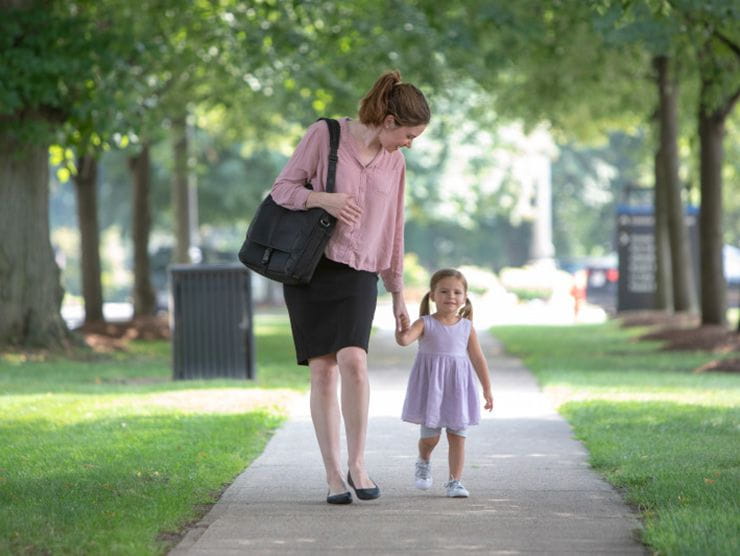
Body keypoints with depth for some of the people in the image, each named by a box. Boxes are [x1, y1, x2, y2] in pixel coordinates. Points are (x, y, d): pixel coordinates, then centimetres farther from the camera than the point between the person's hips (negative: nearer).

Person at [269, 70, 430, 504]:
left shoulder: (395, 163, 11)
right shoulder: (324, 135, -3)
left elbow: (394, 230, 18)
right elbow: (283, 189, -2)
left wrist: (398, 294, 21)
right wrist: (323, 199, -22)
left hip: (358, 273, 2)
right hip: (310, 268, -2)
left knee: (353, 361, -19)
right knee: (323, 370, -4)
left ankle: (357, 463, -7)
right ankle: (333, 474, 3)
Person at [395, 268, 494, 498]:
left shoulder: (467, 327, 2)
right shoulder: (425, 324, -6)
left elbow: (478, 359, 7)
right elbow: (405, 340, -23)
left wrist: (487, 389, 7)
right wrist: (402, 333, -47)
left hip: (457, 387, 2)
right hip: (430, 388, -2)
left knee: (457, 435, 2)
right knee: (430, 436, 0)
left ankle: (455, 481, 10)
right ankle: (424, 462, 32)